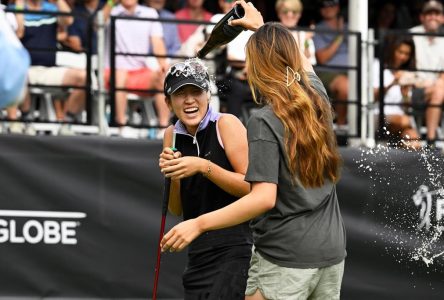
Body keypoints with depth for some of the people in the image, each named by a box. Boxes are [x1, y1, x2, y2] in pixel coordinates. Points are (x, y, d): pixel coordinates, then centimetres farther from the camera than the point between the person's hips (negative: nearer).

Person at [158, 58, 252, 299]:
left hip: (236, 250, -6)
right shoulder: (172, 135, 8)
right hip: (198, 256, 7)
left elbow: (253, 188, -15)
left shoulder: (226, 125, -8)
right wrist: (172, 176, -8)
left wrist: (204, 167, -21)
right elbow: (177, 209, 11)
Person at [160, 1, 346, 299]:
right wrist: (262, 26, 39)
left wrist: (198, 224, -21)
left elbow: (264, 198, -22)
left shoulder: (265, 122, -14)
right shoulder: (318, 101, 5)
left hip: (285, 256, -7)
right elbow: (303, 63, 30)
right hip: (331, 252, 7)